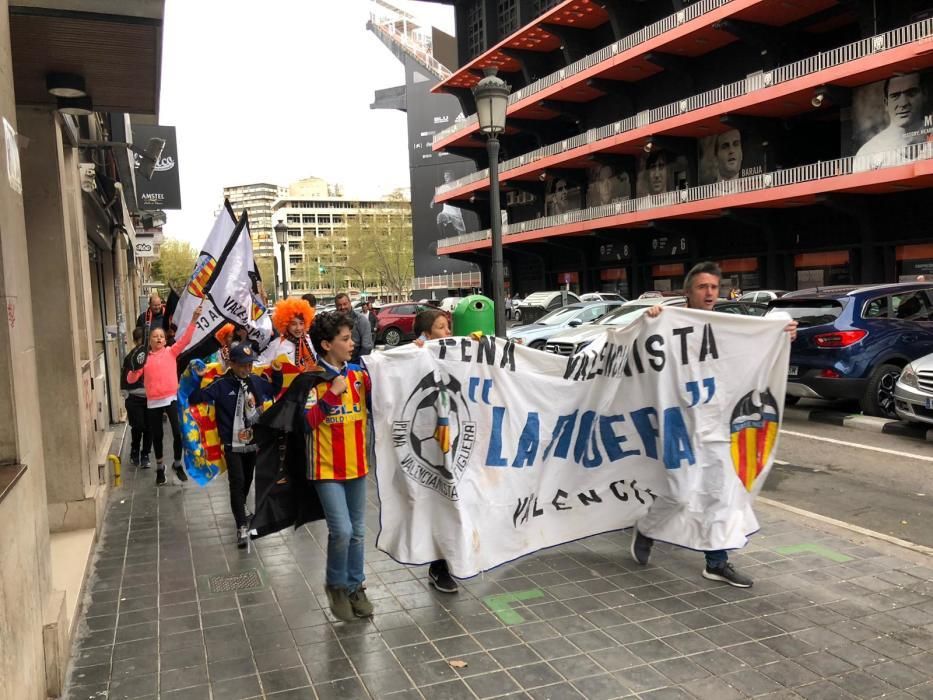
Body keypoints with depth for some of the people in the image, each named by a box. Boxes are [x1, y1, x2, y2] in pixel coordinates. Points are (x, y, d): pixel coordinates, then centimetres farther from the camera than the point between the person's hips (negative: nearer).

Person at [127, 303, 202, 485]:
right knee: (157, 436, 12)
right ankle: (160, 467, 31)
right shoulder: (144, 358, 5)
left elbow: (185, 339, -8)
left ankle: (177, 464, 16)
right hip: (153, 402, 1)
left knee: (178, 432, -7)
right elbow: (131, 379, 4)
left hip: (171, 398, -1)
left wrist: (194, 319, -18)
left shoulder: (171, 352, 4)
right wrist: (135, 368, -17)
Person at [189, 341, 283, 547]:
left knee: (247, 480, 20)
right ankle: (242, 526, -7)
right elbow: (194, 398, -17)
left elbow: (275, 391, 20)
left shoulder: (257, 381, 0)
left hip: (253, 442, 5)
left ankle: (240, 509, 45)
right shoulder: (221, 385, -14)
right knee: (237, 483, -11)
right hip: (232, 445, -5)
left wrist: (277, 373, 7)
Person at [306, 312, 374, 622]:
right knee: (341, 531, -11)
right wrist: (332, 393, -25)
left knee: (357, 532, 13)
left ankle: (355, 586, 30)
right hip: (327, 468, -5)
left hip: (356, 465, 5)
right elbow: (307, 422, -20)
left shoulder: (359, 373, 2)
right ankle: (336, 585, 14)